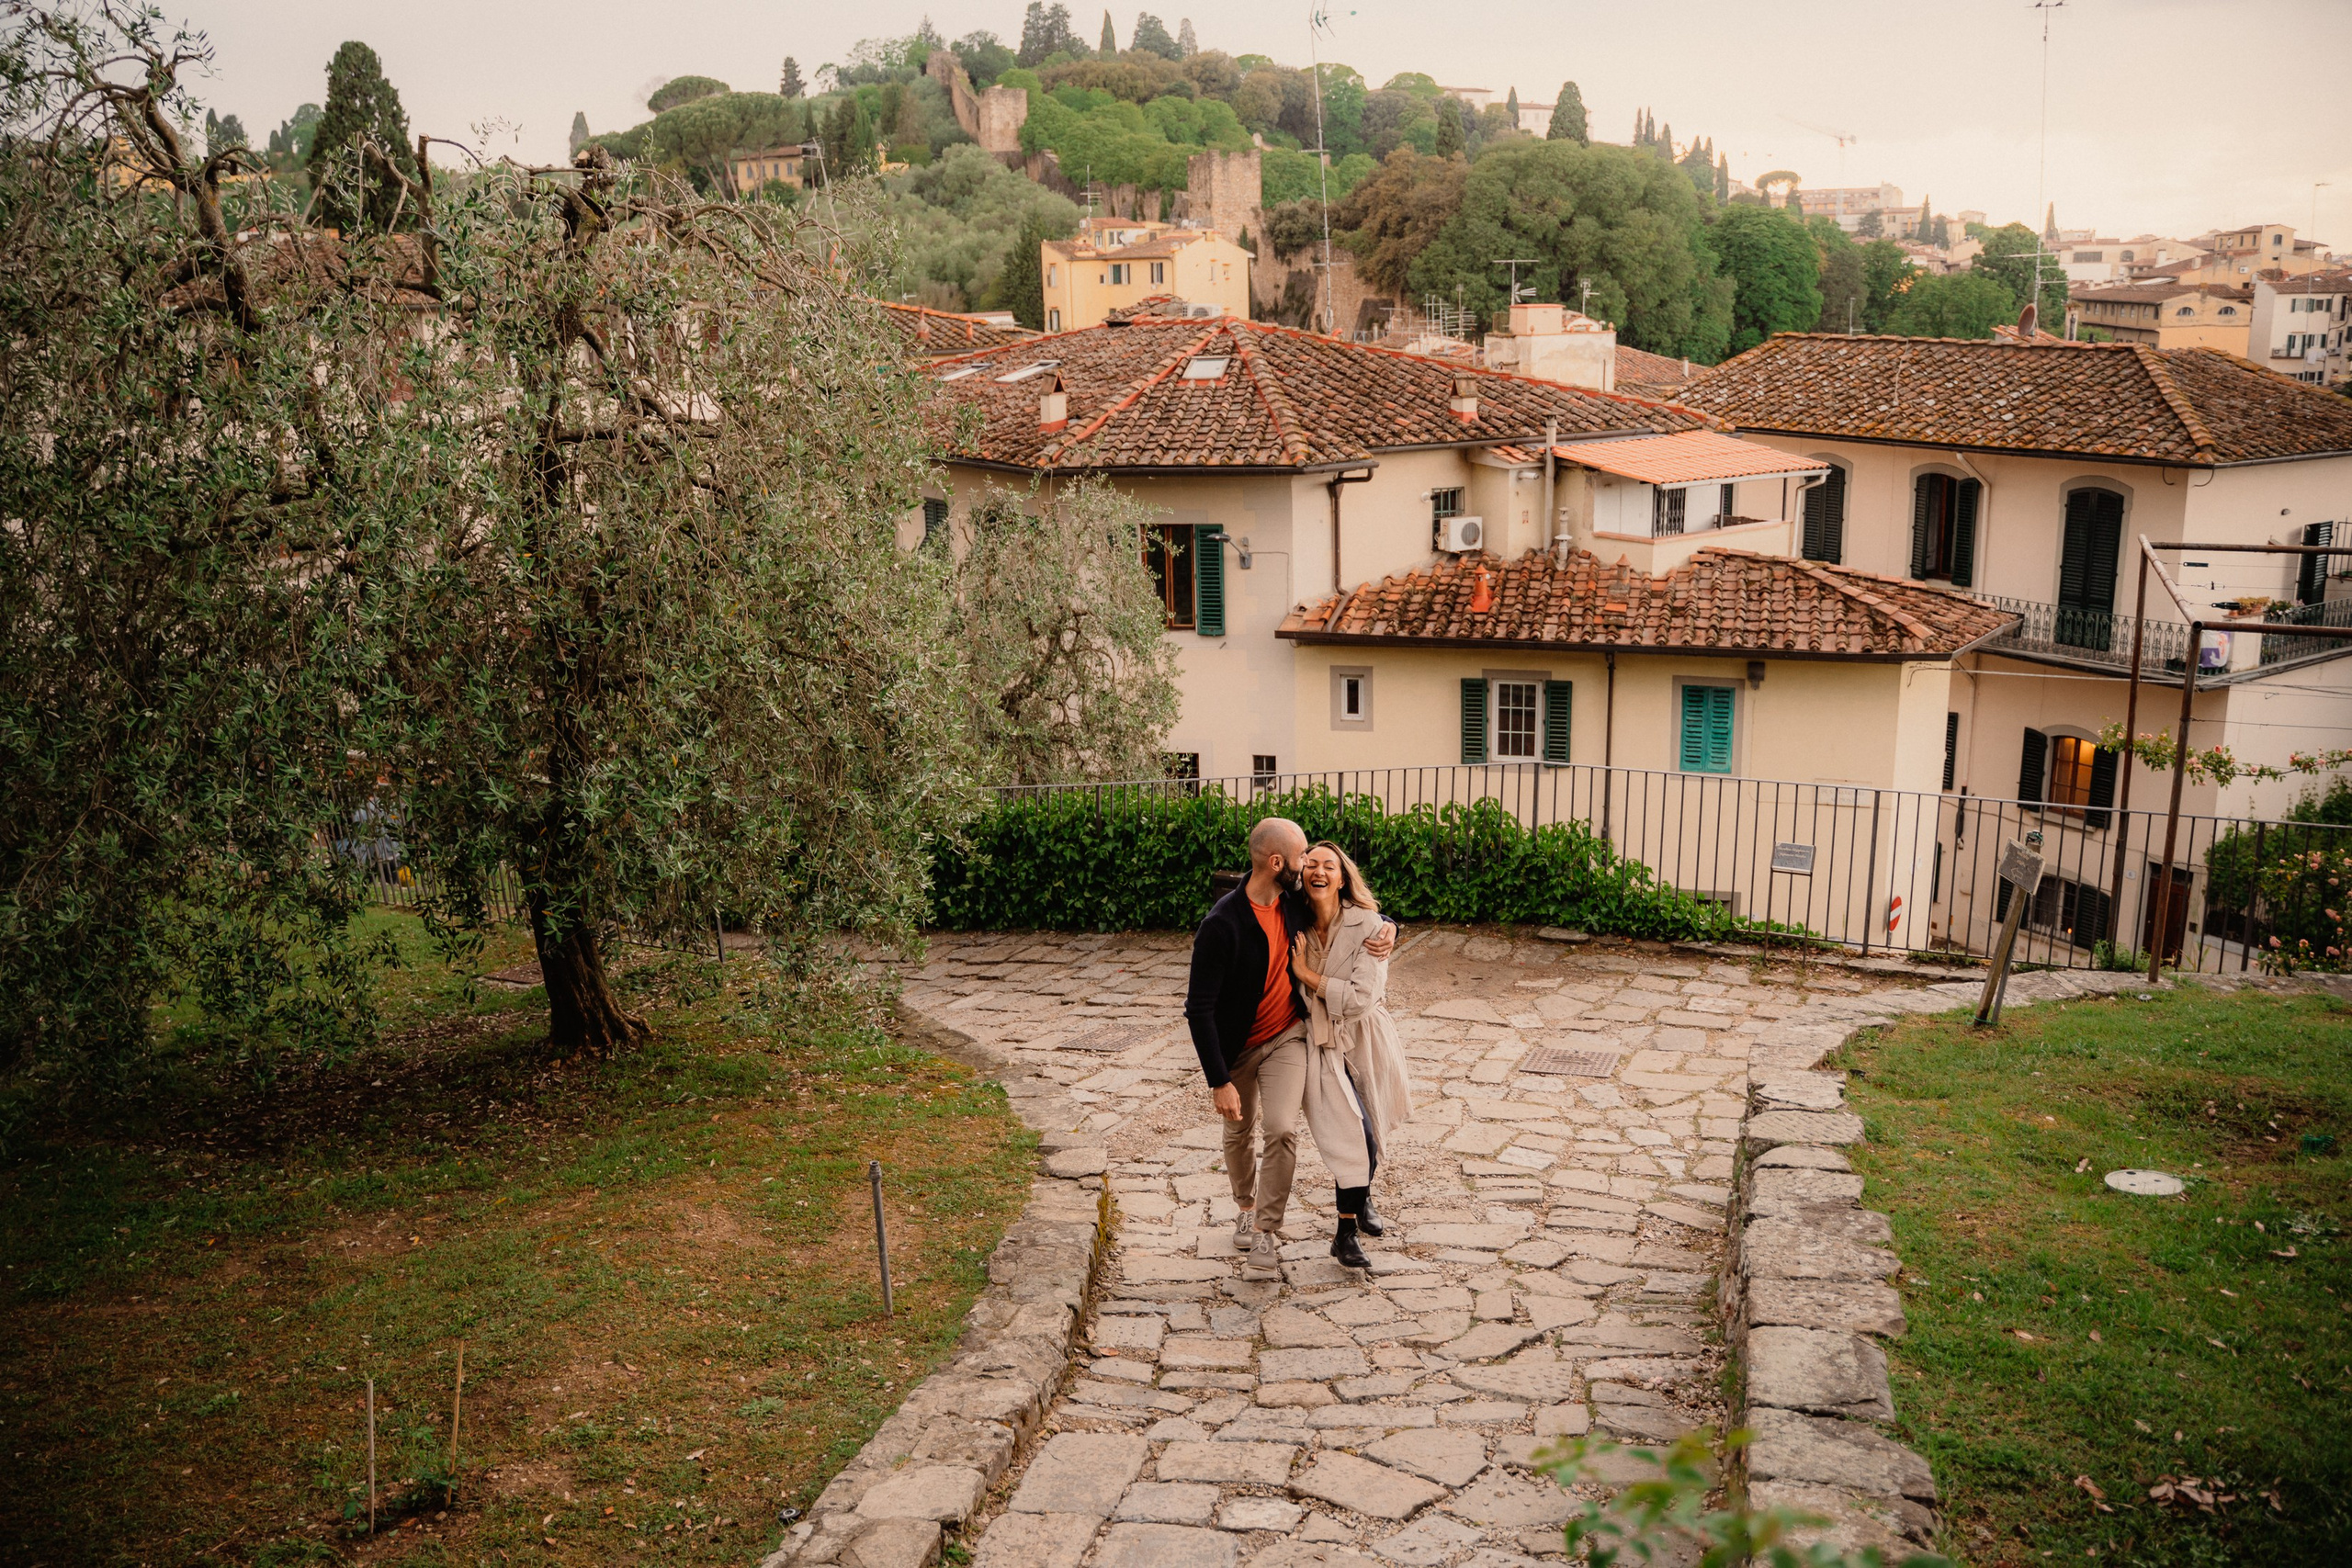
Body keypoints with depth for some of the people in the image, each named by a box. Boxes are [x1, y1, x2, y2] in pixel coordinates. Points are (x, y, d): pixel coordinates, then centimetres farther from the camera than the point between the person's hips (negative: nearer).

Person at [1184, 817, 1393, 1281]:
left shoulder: (1296, 903, -11)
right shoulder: (1222, 925, -29)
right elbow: (1199, 1009, -26)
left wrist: (1386, 928, -11)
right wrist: (1220, 1081, -27)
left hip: (1286, 1036, 2)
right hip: (1236, 1047, -2)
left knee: (1282, 1130, -16)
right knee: (1239, 1133, 18)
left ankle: (1265, 1234, -3)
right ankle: (1246, 1207, 46)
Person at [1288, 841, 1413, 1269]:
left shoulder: (1368, 925, -15)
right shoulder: (1297, 926, -4)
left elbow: (1361, 998, -22)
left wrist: (1306, 973, -19)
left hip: (1365, 1042, 0)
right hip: (1321, 1045, 0)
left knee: (1370, 1135, 16)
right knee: (1354, 1136, -11)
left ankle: (1361, 1198, 47)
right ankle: (1345, 1236, 4)